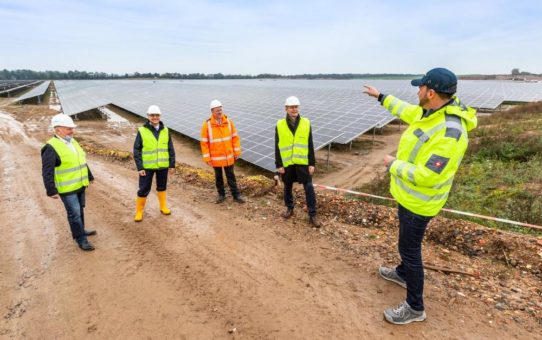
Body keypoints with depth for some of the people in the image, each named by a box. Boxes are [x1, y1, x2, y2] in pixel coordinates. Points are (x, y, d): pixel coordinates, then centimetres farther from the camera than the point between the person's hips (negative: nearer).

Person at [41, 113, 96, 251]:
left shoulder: (73, 142, 8)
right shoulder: (51, 148, -19)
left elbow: (82, 161, 19)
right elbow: (47, 172, -20)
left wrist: (89, 177, 22)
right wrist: (51, 191, -20)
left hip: (80, 185, 8)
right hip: (67, 189, -8)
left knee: (80, 210, 20)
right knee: (75, 213, -3)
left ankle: (80, 230, 38)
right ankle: (81, 239, 7)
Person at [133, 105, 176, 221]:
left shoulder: (165, 130, 2)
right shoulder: (142, 131, -6)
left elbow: (170, 149, 6)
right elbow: (136, 151, -6)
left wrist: (172, 164, 3)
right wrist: (139, 167, -11)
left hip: (163, 166, 3)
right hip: (147, 166, -3)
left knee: (162, 187, 17)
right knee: (144, 189, 3)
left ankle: (163, 207, 33)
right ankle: (139, 211, 19)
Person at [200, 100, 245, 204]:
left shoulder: (229, 122, -4)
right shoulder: (207, 124, -11)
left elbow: (235, 137, 2)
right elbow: (204, 142, -9)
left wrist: (237, 152, 0)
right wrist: (207, 158, -10)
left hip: (229, 157, 1)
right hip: (215, 158, -1)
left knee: (231, 176, 10)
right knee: (218, 177, 15)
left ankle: (236, 195, 19)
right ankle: (221, 194, 30)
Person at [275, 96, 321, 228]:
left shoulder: (306, 123, -1)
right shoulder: (280, 125, -2)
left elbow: (310, 145, 1)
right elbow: (277, 147, 0)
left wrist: (312, 163, -2)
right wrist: (279, 165, -4)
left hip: (303, 162, 0)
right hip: (287, 163, 1)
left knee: (309, 188, -2)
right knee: (287, 187, 14)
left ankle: (312, 215, 9)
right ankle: (289, 208, 36)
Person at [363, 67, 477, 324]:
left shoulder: (450, 133, -33)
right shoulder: (429, 113, -4)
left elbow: (425, 176, -33)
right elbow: (405, 110, 18)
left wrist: (393, 164, -19)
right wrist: (380, 96, 27)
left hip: (419, 201, -9)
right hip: (409, 194, 10)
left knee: (409, 248, 3)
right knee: (408, 241, 28)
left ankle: (415, 307, 22)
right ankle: (403, 274, 52)